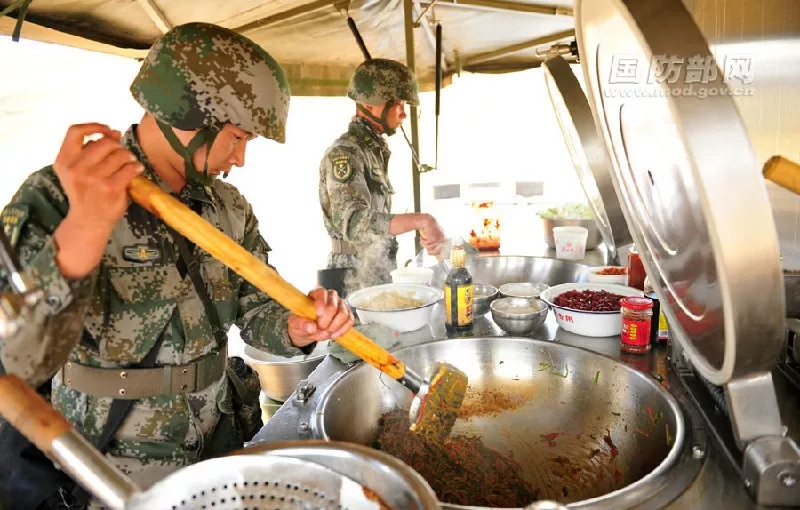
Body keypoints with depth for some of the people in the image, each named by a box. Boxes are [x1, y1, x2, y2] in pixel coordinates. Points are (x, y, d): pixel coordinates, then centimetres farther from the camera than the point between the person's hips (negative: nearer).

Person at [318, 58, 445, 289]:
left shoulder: (376, 149, 10)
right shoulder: (345, 152, -18)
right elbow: (354, 221, -32)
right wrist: (422, 220, -39)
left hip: (378, 274, 9)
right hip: (355, 279, -8)